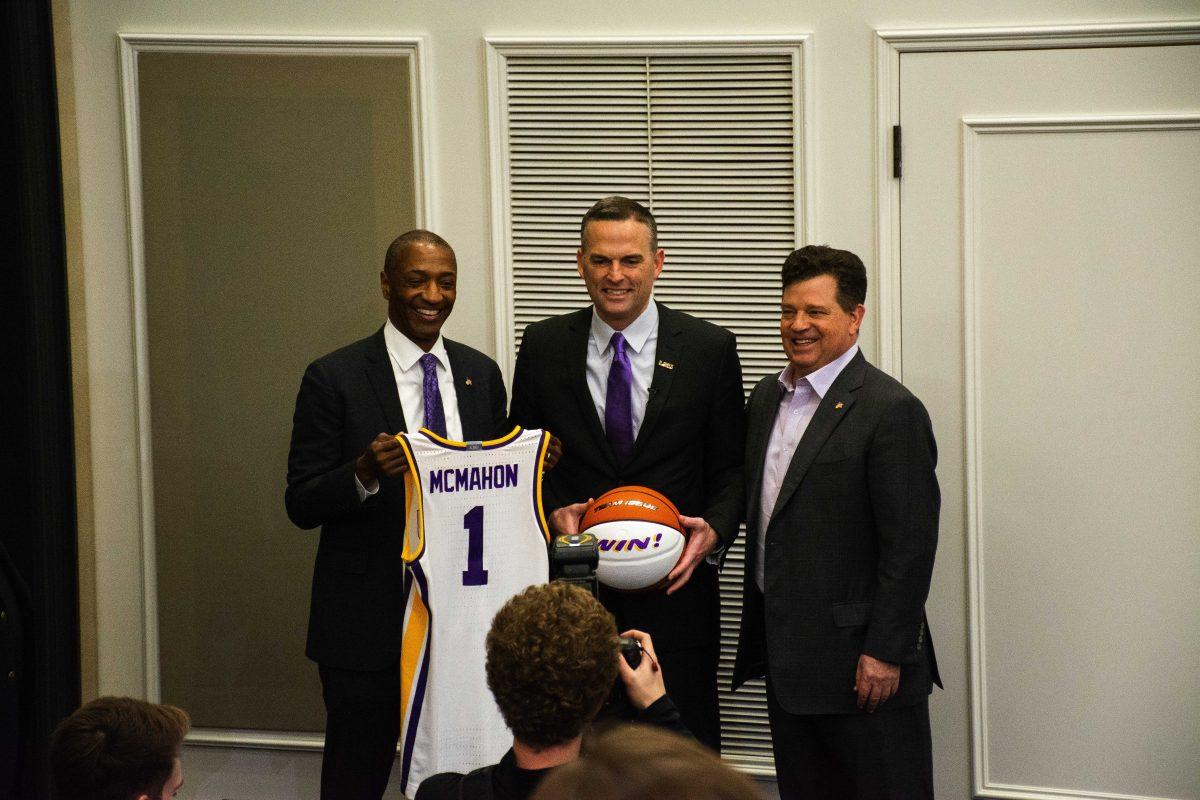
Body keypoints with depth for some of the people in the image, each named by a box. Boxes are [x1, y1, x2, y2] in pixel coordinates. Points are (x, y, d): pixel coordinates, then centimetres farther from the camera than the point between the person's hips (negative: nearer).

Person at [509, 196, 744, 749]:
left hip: (675, 589, -1)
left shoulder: (710, 349, 1)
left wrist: (714, 529, -14)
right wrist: (552, 513, -10)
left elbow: (731, 468, 4)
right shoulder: (543, 347, 4)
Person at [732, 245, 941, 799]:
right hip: (784, 653, 8)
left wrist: (885, 653, -18)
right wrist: (758, 636, 15)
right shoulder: (766, 398, 13)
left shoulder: (890, 410, -13)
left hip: (861, 660, -8)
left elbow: (909, 544, -16)